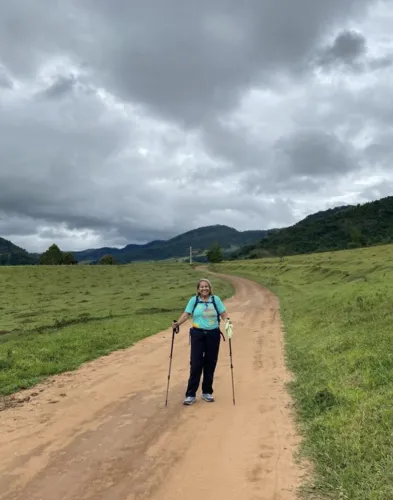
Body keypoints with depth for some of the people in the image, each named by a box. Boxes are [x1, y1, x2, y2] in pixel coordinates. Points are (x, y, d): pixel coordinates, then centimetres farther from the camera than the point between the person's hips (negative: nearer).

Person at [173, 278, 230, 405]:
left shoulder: (216, 299, 3)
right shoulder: (194, 300, 1)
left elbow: (223, 313, 0)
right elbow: (186, 314, -6)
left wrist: (227, 321, -20)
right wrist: (178, 323, -22)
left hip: (213, 334, 1)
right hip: (197, 334, -1)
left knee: (210, 364, 8)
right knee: (195, 364, -3)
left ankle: (207, 392, 23)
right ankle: (190, 395, 4)